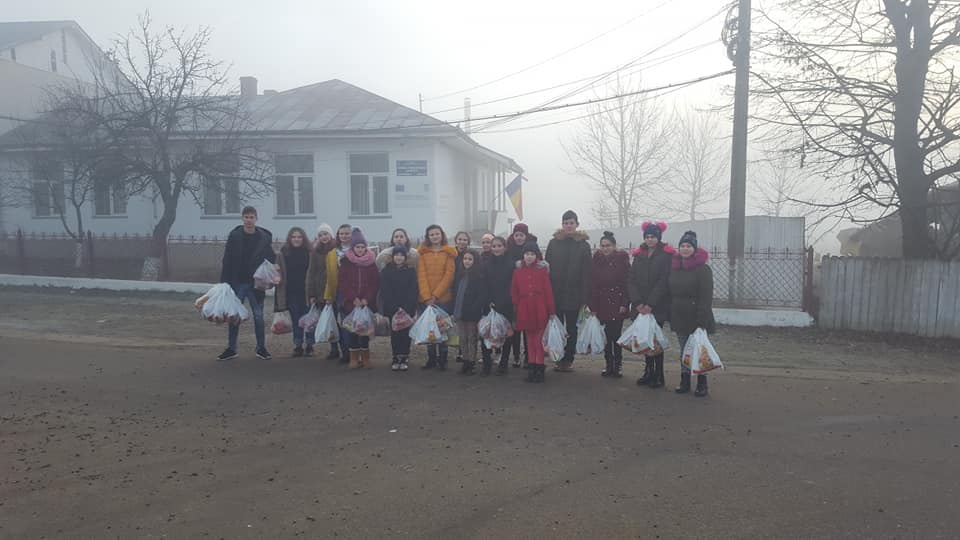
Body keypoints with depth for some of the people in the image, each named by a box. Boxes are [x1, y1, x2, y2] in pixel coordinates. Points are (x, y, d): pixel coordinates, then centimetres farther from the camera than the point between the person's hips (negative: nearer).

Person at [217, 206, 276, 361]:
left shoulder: (264, 237, -1)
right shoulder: (234, 236, 0)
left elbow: (272, 259, 3)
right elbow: (227, 260, 0)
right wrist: (224, 282, -4)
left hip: (256, 284, -1)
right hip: (237, 283, 1)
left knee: (258, 316, 5)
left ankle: (261, 348, 16)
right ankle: (231, 349, 17)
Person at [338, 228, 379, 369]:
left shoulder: (371, 262, 4)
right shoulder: (346, 262, 3)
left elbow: (375, 283, 1)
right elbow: (342, 283, -1)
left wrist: (367, 298, -10)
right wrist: (353, 298, -10)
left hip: (367, 303, 0)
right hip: (350, 303, 0)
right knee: (353, 329, 0)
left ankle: (365, 357, 10)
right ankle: (354, 358, 7)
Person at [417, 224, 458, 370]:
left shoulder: (449, 252, 4)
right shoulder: (422, 252, 7)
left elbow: (449, 275, -3)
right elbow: (421, 275, -1)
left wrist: (435, 295, -11)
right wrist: (426, 297, -12)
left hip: (443, 298, -1)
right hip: (426, 299, 1)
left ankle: (442, 359, 10)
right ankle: (431, 359, 14)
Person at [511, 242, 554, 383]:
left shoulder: (542, 270, -3)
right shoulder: (518, 271, 5)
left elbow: (548, 290, -4)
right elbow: (514, 291, 9)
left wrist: (551, 309, -6)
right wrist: (516, 306, 1)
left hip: (539, 309, -3)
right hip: (524, 309, 3)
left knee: (539, 339, -1)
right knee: (529, 338, 10)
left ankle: (540, 368, 7)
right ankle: (532, 367, 17)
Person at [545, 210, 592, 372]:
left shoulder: (583, 245, 0)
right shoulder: (554, 243, 4)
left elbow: (586, 273, -3)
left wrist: (584, 297, -8)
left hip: (574, 294, -1)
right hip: (555, 292, 1)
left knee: (572, 328, 8)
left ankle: (568, 359, 17)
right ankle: (559, 358, 14)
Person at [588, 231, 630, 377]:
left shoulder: (622, 258, -4)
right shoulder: (597, 260, 4)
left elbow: (627, 282, -6)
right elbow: (593, 283, 2)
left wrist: (625, 303, -12)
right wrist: (593, 305, -2)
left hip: (617, 302, -3)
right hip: (602, 303, 3)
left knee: (616, 334, -3)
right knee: (606, 335, 6)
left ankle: (618, 365, 9)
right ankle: (609, 365, 16)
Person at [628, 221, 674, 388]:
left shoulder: (666, 255, -3)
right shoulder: (638, 255, 11)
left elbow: (664, 281, -10)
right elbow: (632, 279, 5)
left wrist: (650, 304, -14)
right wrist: (638, 302, -6)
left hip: (658, 306, -4)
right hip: (641, 306, 4)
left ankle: (658, 376, 4)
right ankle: (648, 372, 15)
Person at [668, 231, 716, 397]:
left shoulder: (703, 268, -12)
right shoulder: (674, 266, 8)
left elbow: (706, 297, -16)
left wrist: (702, 320, -21)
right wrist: (670, 315, 11)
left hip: (696, 318, -6)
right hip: (679, 316, 6)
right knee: (683, 351, 14)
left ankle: (702, 384, 16)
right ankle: (684, 381, 23)